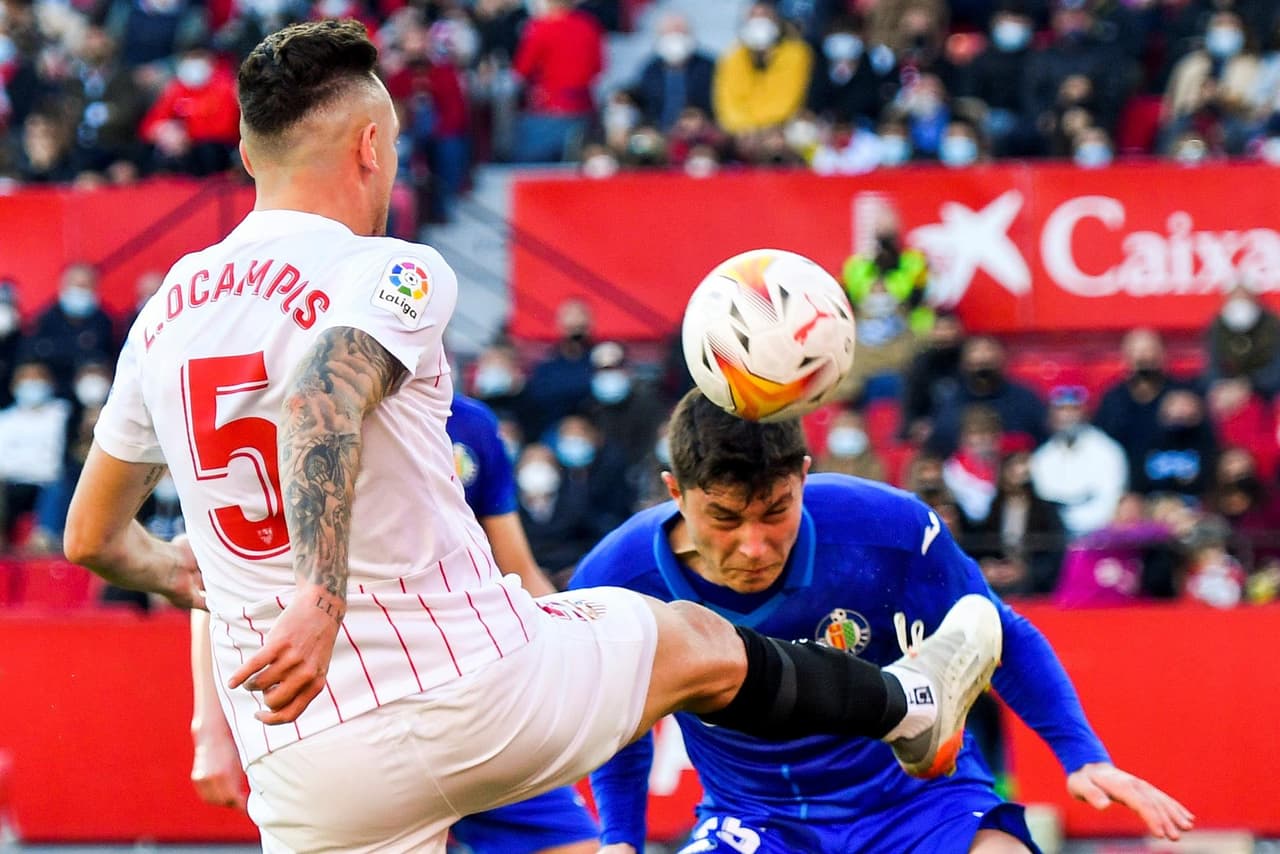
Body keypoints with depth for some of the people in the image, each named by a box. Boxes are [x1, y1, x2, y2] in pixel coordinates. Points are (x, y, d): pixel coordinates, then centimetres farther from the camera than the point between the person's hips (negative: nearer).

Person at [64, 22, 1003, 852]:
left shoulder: (168, 310, 10)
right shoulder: (389, 274, -9)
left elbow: (93, 537, 20)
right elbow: (323, 398, -32)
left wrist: (184, 575, 42)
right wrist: (323, 593, -45)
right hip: (473, 682, -4)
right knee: (702, 645, 25)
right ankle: (908, 705, 51)